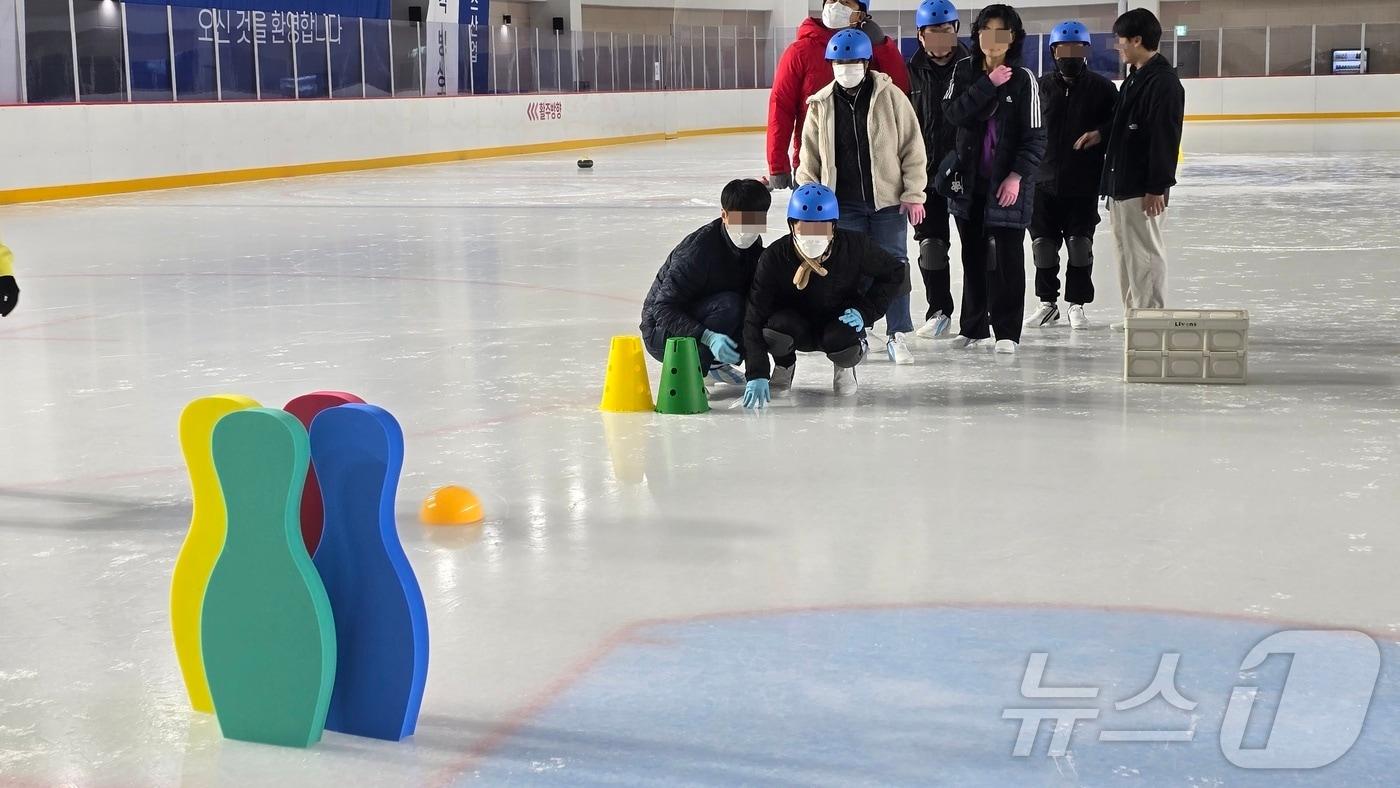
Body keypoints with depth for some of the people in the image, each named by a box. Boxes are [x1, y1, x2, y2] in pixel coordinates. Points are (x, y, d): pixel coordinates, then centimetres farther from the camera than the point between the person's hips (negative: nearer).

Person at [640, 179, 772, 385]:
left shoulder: (753, 245, -4)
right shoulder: (698, 250, -27)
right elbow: (663, 309, -28)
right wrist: (707, 337, -41)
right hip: (663, 333, -7)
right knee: (727, 305, -32)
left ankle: (714, 363, 7)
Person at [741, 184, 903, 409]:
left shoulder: (855, 247, -21)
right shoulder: (774, 257, -24)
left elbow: (893, 273, -2)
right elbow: (754, 318, -26)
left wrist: (866, 310, -17)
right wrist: (757, 375, -36)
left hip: (841, 323, 0)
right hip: (797, 328, 0)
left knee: (846, 348, -33)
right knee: (774, 327, -33)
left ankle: (844, 366, 7)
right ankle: (784, 365, 4)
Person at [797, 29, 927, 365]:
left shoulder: (891, 97, -5)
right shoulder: (822, 105, 2)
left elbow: (912, 147, -3)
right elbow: (810, 157, 9)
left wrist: (913, 194, -6)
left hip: (889, 199, -2)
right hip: (844, 203, 2)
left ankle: (897, 335, 8)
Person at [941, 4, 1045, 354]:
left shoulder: (1023, 79, -5)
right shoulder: (965, 70, 5)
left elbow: (1035, 136, -6)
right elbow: (953, 112, -10)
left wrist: (1018, 175, -15)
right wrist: (988, 85, -17)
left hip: (1008, 182, -4)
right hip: (969, 179, 4)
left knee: (1007, 256, -2)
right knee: (973, 255, 11)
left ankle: (1007, 331, 5)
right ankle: (973, 327, 20)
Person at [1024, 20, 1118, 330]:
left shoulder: (1102, 88, -3)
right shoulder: (1041, 87, 2)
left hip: (1084, 185, -2)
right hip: (1044, 183, 2)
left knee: (1080, 245, 2)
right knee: (1043, 244, 6)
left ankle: (1076, 305, 15)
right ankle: (1048, 304, 19)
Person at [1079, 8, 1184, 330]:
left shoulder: (1163, 82, -18)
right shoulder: (1135, 76, 13)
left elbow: (1164, 137, -21)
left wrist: (1157, 187, -22)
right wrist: (1102, 134, 10)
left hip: (1143, 187, -10)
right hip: (1121, 182, 10)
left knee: (1145, 250, -4)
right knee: (1126, 247, 15)